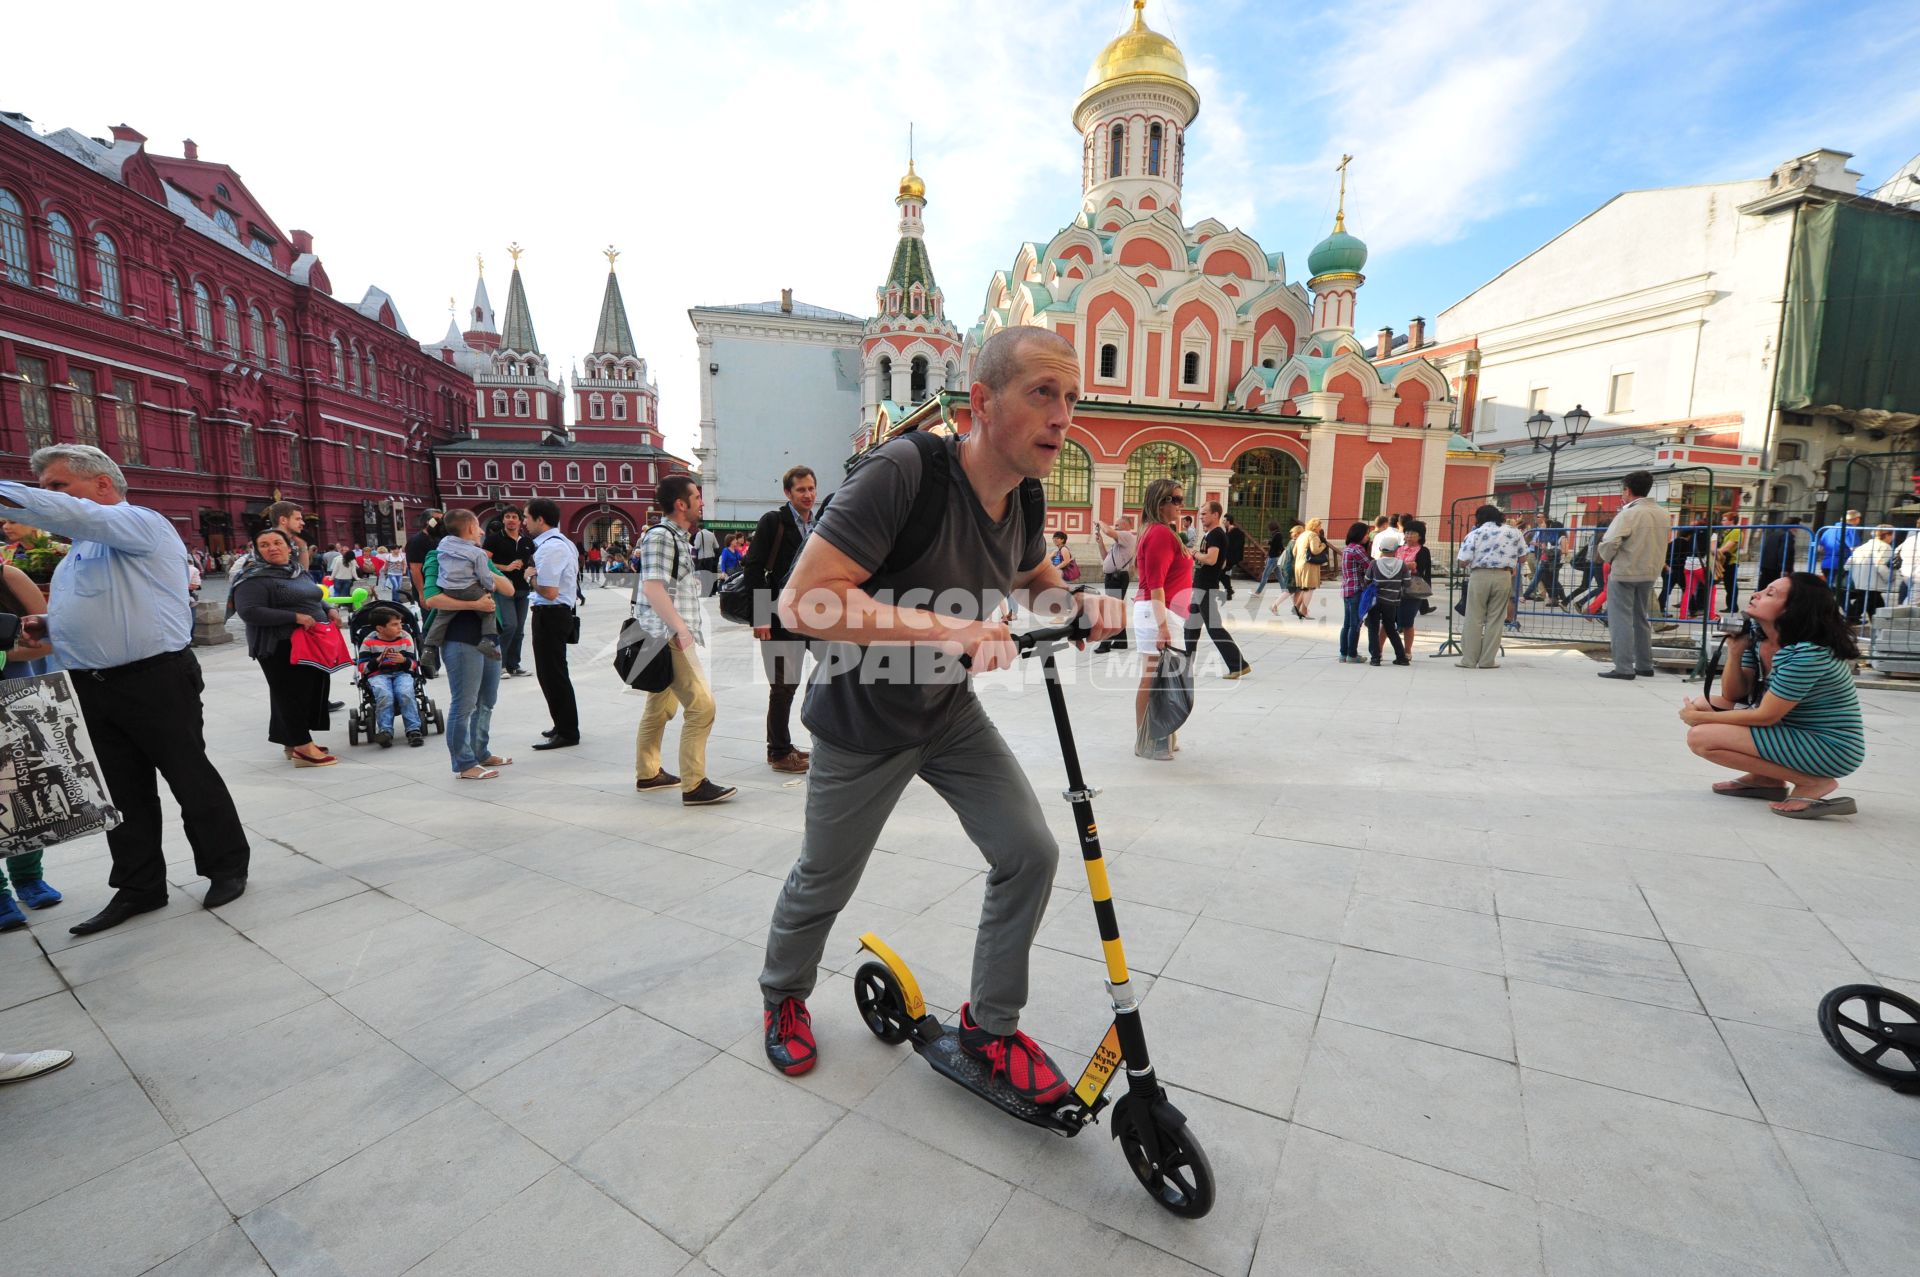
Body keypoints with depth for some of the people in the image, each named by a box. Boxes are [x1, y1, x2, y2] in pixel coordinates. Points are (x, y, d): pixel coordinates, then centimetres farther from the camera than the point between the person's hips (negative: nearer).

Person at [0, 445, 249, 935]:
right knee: (125, 792, 12)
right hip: (94, 688, 9)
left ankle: (226, 867, 14)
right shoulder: (78, 552, 21)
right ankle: (139, 886, 21)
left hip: (157, 680, -9)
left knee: (191, 778, 1)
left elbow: (72, 515, -26)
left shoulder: (141, 524, -6)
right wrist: (48, 627, 10)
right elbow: (91, 615, 29)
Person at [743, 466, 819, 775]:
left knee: (789, 682, 14)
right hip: (779, 618, -7)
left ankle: (780, 745, 27)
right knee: (783, 685, -2)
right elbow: (753, 567, -14)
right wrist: (760, 616, -19)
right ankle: (779, 752, 10)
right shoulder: (773, 521, -8)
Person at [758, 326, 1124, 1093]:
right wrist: (946, 628, -41)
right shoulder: (904, 471, -29)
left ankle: (990, 1026, 20)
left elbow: (1036, 580, 15)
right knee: (824, 881, 14)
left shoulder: (1025, 496, -7)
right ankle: (783, 995, 47)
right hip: (861, 723, -5)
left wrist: (1082, 605, -8)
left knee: (1029, 852, -4)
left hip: (950, 714, 6)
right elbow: (803, 599, -35)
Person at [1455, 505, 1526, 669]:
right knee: (1494, 620, 6)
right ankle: (1487, 660, 8)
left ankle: (1469, 660, 4)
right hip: (1503, 577, 2)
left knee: (1474, 619, 3)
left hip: (1480, 576, -2)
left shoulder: (1474, 533, -1)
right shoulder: (1514, 532, 7)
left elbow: (1463, 562, -7)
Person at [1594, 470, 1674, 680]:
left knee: (1621, 620, -3)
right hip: (1650, 572, 7)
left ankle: (1624, 668, -4)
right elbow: (1664, 542, 15)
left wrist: (1606, 557, -2)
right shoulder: (1664, 514, 7)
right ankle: (1644, 665, 21)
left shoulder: (1628, 514, -16)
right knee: (1641, 619, 16)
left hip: (1624, 572, -7)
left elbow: (1609, 544, -20)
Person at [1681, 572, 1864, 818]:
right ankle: (1767, 779, 7)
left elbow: (1766, 716, -21)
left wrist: (1700, 718, -12)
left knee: (1701, 738, -21)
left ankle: (1813, 782, -8)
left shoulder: (1808, 653, -24)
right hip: (1793, 728, 9)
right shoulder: (1758, 634, -1)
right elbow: (1733, 695, 3)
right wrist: (1734, 651, -12)